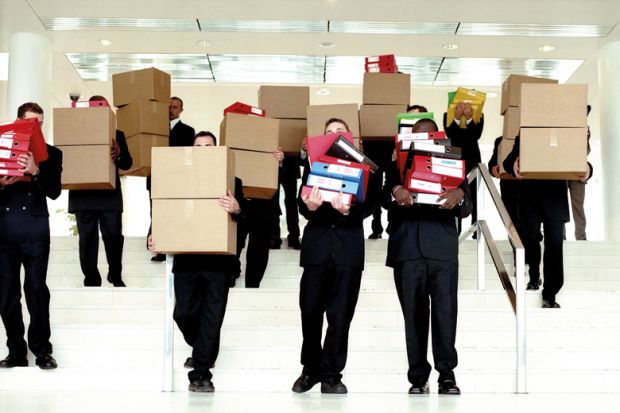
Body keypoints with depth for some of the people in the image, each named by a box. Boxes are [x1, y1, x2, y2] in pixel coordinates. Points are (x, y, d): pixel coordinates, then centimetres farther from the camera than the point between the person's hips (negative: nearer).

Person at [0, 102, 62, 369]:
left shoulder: (51, 153, 8)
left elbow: (54, 192, -2)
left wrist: (36, 172, -17)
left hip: (34, 228, -2)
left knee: (36, 289, -5)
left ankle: (42, 350, 2)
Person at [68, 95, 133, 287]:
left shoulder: (116, 135, 10)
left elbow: (127, 163, 4)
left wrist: (119, 153, -19)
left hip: (109, 196, 1)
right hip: (83, 196, -1)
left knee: (114, 236, 0)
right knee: (87, 239, 3)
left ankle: (115, 274, 21)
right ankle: (91, 280, 10)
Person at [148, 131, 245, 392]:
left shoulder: (231, 181, 5)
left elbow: (245, 217, -4)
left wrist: (237, 209, -26)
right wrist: (153, 239, -6)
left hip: (217, 260, -2)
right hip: (186, 259, 2)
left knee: (212, 316, -3)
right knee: (184, 313, -2)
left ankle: (200, 372, 4)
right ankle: (203, 352, 28)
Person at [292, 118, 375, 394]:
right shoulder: (312, 164, 12)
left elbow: (367, 207, -2)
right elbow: (302, 204, 2)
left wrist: (348, 211, -23)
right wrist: (310, 207, -21)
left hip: (349, 247, -1)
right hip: (316, 244, 1)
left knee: (340, 314, -1)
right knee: (310, 310, -1)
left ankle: (331, 374, 7)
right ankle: (311, 368, 16)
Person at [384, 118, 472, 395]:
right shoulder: (398, 166, 17)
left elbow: (466, 210, 9)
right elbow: (385, 199, 3)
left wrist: (460, 194, -15)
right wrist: (396, 191, -21)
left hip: (443, 249, 0)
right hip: (407, 249, 0)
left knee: (445, 310, -8)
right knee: (413, 314, 0)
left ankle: (446, 373, -2)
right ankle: (418, 377, 3)